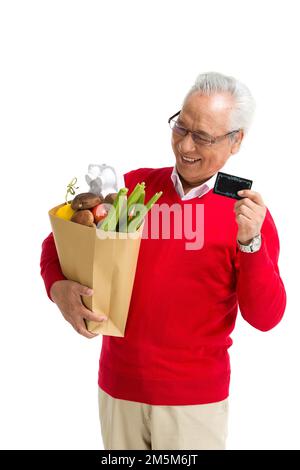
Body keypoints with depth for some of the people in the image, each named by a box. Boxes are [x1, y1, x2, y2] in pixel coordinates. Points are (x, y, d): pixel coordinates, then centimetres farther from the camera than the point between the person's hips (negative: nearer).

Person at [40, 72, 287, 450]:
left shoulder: (247, 213, -6)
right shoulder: (133, 186, 1)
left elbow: (266, 318, -11)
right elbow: (59, 241, 6)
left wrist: (250, 241, -25)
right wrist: (58, 287, -14)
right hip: (117, 385, 3)